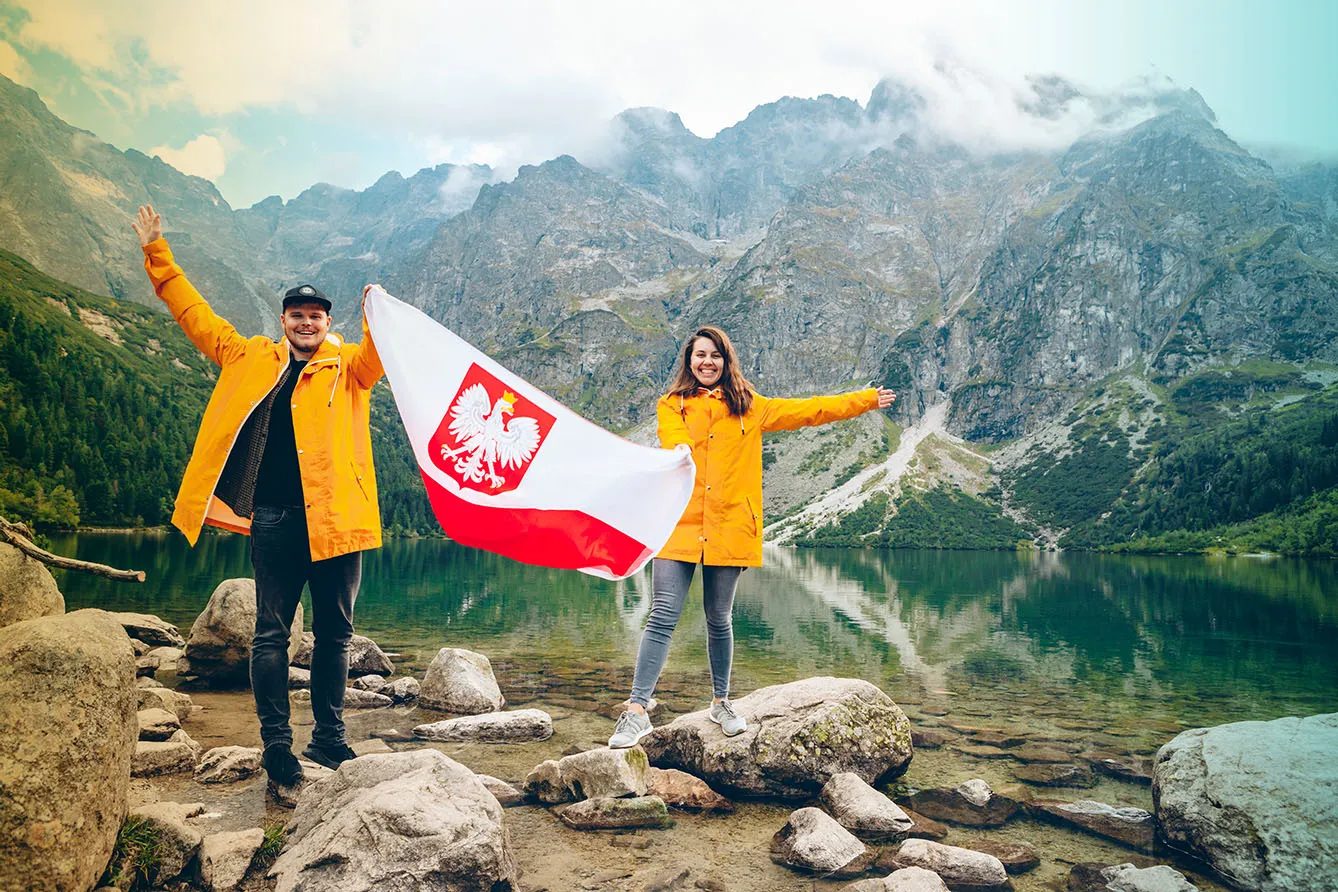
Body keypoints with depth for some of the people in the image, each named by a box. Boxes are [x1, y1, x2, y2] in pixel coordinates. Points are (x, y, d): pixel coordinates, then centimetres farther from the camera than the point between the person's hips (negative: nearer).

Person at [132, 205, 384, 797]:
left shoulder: (348, 367, 6)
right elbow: (195, 316, 19)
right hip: (274, 519, 1)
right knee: (271, 634, 6)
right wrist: (157, 254, 18)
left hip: (335, 514, -1)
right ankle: (276, 744, 17)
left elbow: (377, 353, -15)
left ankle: (329, 738, 22)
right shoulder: (251, 360, 14)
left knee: (334, 633, 8)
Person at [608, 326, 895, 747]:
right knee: (663, 616, -7)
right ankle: (636, 712, -3)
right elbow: (673, 439, -10)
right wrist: (682, 452, -33)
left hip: (728, 527, 1)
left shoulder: (749, 407, 14)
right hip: (679, 523, -1)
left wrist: (867, 399, 19)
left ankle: (721, 702, 29)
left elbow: (808, 411, 17)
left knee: (719, 618, 9)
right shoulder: (671, 406, 11)